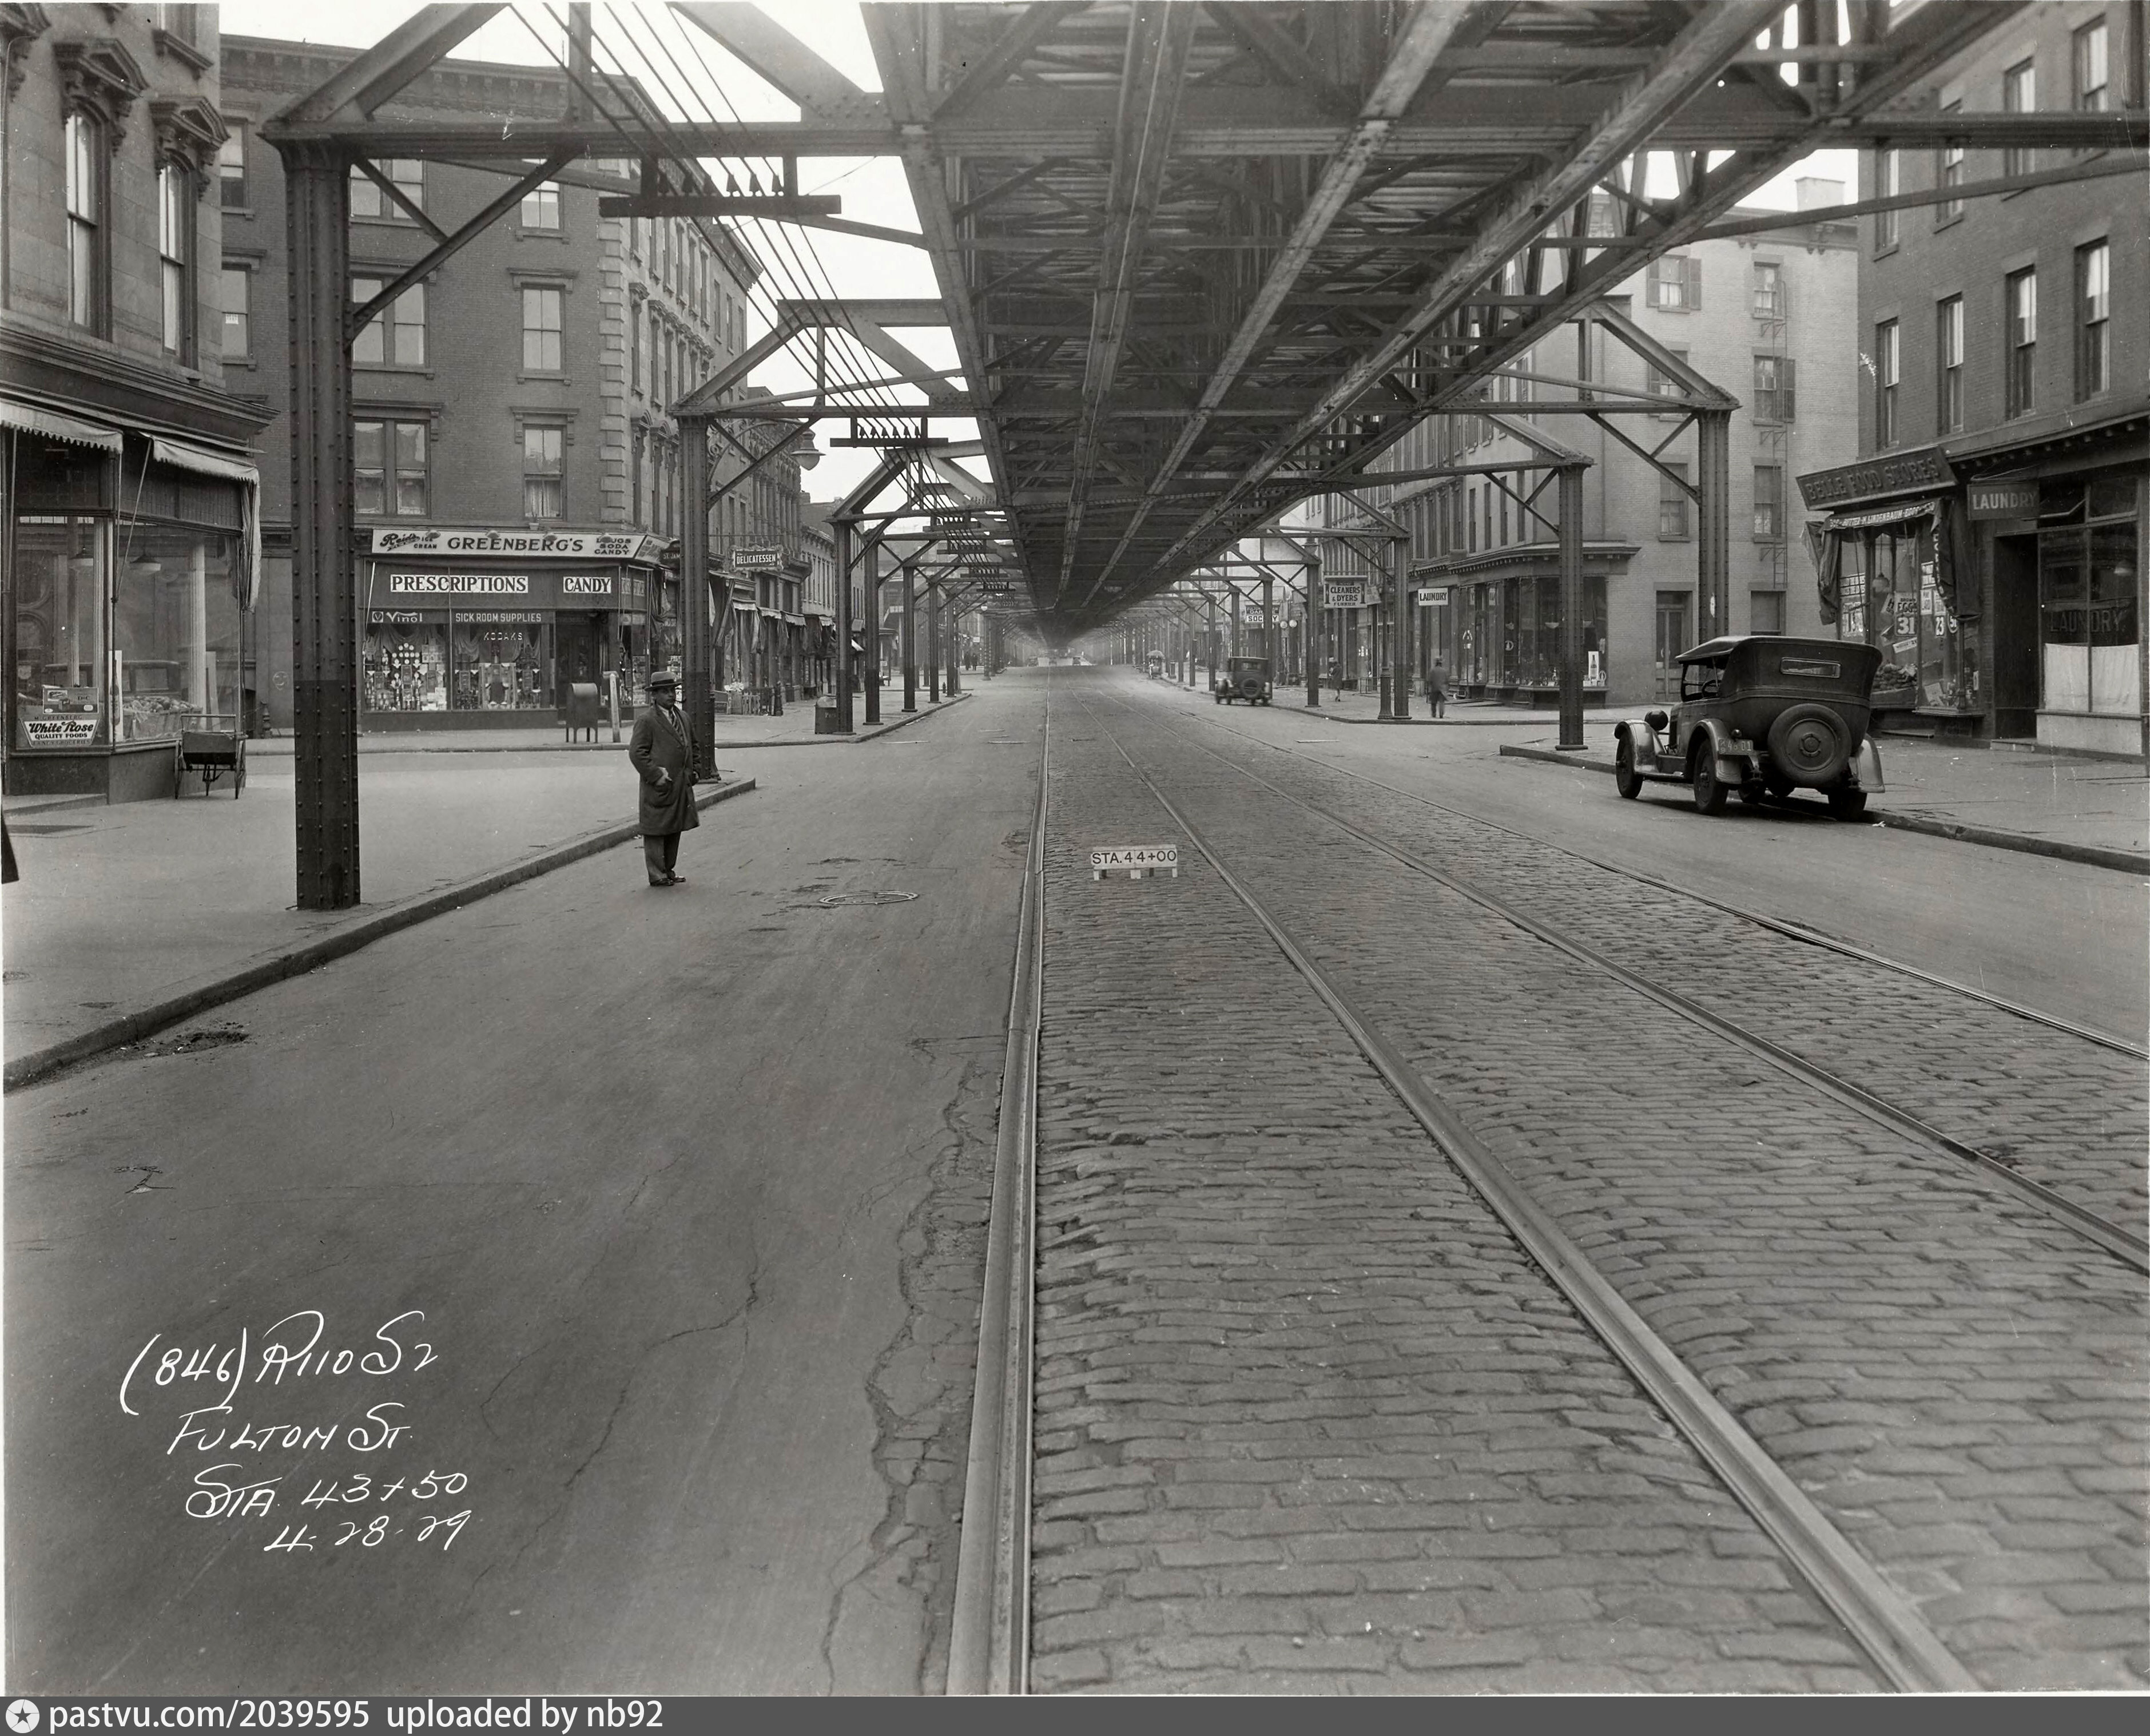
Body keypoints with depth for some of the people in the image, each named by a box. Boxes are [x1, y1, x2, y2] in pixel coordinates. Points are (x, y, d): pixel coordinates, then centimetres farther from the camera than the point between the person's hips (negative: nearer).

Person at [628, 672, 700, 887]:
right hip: (659, 788, -8)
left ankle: (668, 872, 24)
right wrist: (656, 776, -17)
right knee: (656, 831, -2)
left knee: (675, 830, 14)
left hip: (681, 787, 8)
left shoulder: (682, 717, 14)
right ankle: (657, 875, 3)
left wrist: (692, 772, 15)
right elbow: (637, 752, -14)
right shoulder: (646, 720, -11)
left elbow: (691, 746, 25)